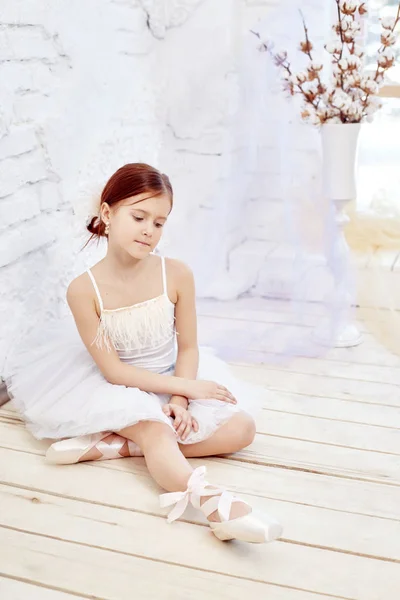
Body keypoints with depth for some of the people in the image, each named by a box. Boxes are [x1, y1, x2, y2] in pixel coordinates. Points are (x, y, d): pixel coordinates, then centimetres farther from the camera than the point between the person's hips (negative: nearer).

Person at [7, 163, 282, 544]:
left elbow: (188, 347, -5)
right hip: (122, 389, -3)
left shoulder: (177, 275, -16)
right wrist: (185, 387, -21)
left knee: (241, 428, -13)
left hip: (175, 377, 4)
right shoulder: (85, 290, -21)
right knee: (155, 429, -33)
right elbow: (114, 370, -17)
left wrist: (180, 402, -21)